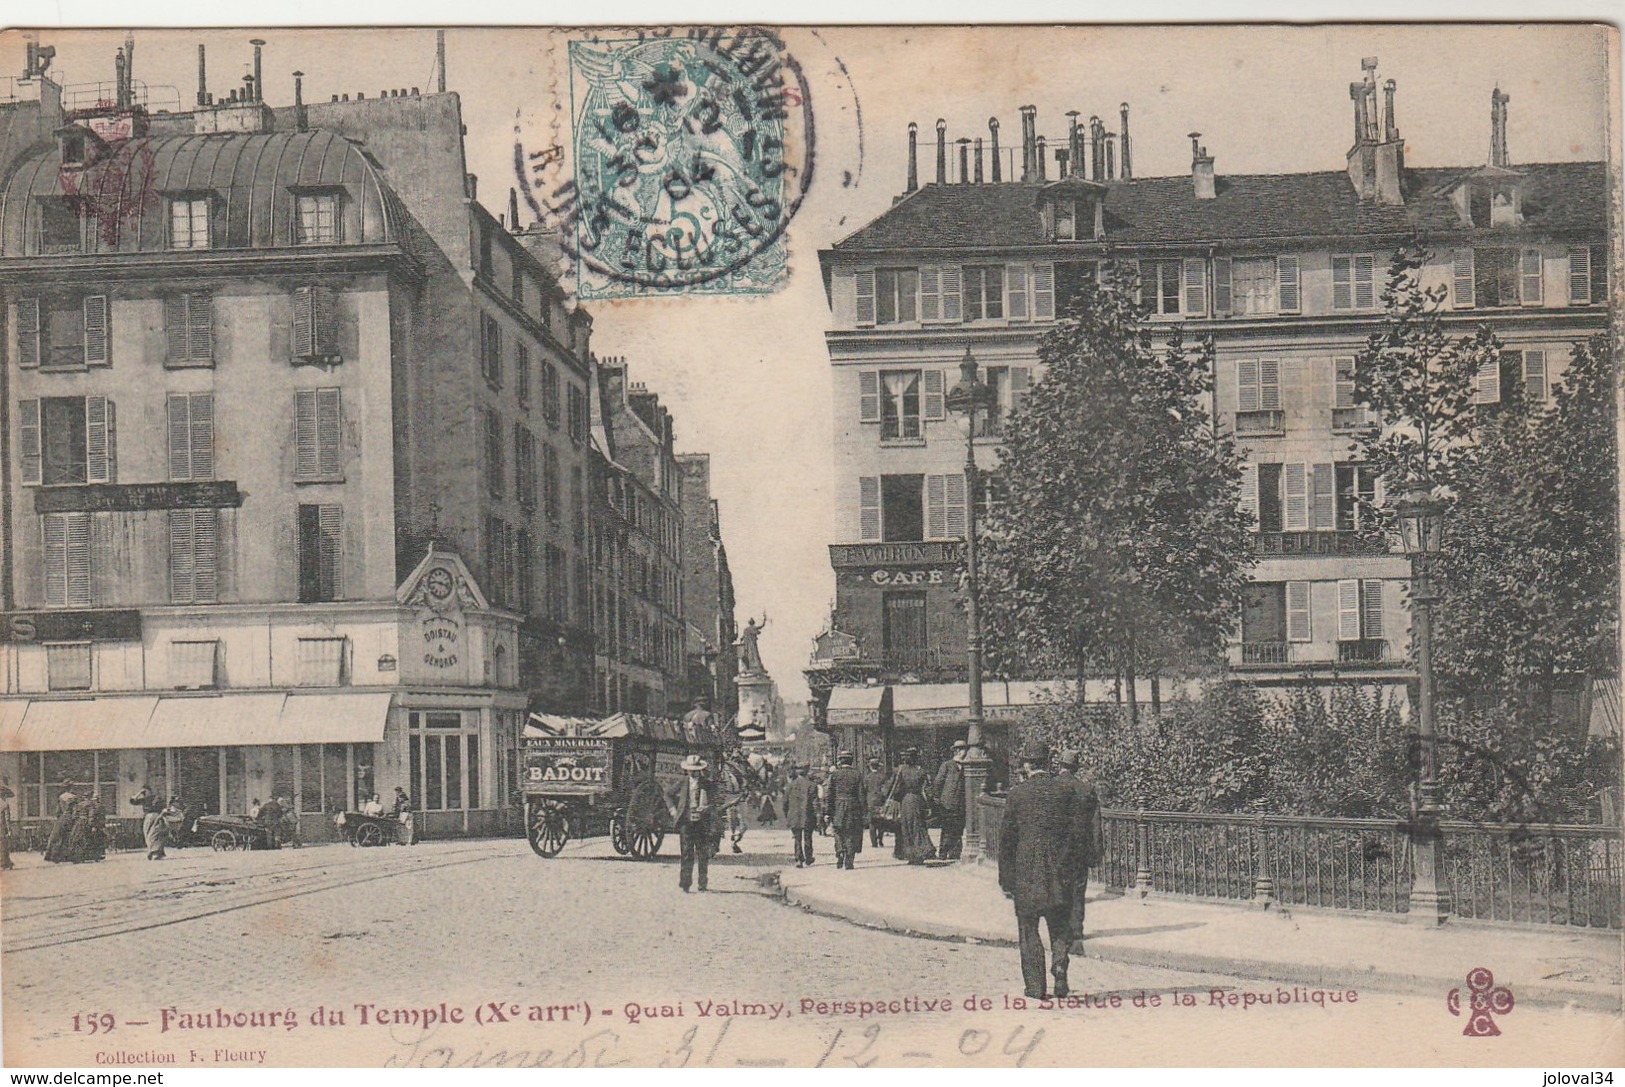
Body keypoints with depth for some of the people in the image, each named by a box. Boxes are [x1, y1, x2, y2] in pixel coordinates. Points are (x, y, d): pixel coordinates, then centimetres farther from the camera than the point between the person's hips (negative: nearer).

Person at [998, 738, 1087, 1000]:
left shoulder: (1016, 795, -3)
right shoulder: (1066, 790, 0)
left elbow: (1006, 838, -1)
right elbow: (1077, 830, 0)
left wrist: (1005, 879, 6)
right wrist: (1076, 872, 7)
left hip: (1026, 871, -1)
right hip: (1060, 870, 1)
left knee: (1029, 930, 7)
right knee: (1060, 926, 15)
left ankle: (1035, 986, 5)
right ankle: (1059, 965, -8)